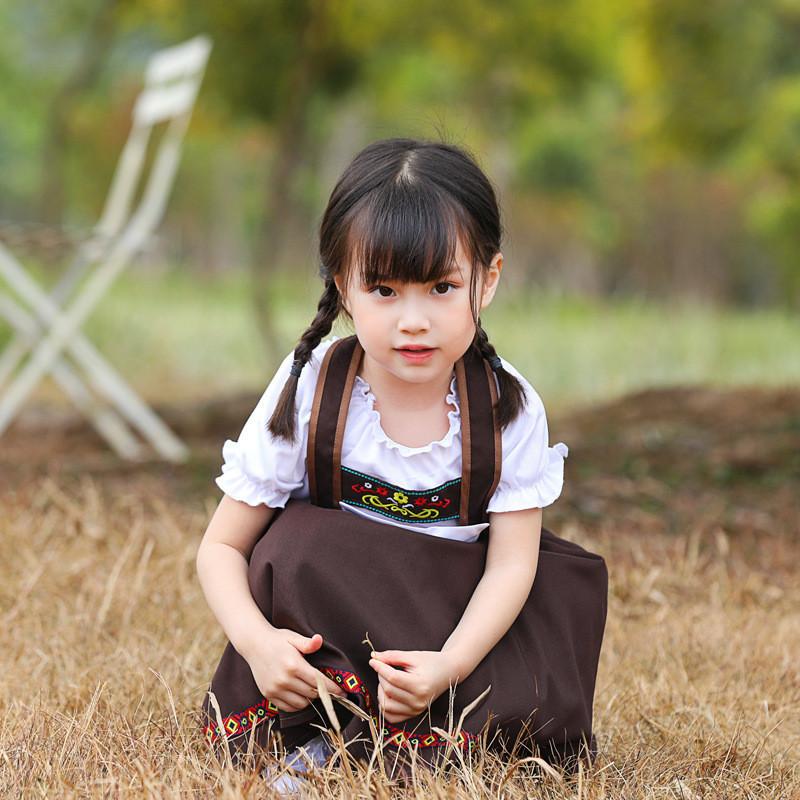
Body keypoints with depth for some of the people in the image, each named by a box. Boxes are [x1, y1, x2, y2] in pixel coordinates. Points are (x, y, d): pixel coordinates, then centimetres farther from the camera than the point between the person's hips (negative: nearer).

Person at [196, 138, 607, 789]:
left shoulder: (509, 408, -13)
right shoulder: (307, 396, -16)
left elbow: (511, 563, -16)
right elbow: (223, 546, -10)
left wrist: (448, 666, -34)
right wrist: (257, 639, -31)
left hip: (462, 621, 2)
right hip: (327, 610, -1)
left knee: (574, 583, -21)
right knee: (298, 537, -29)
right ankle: (306, 733, -21)